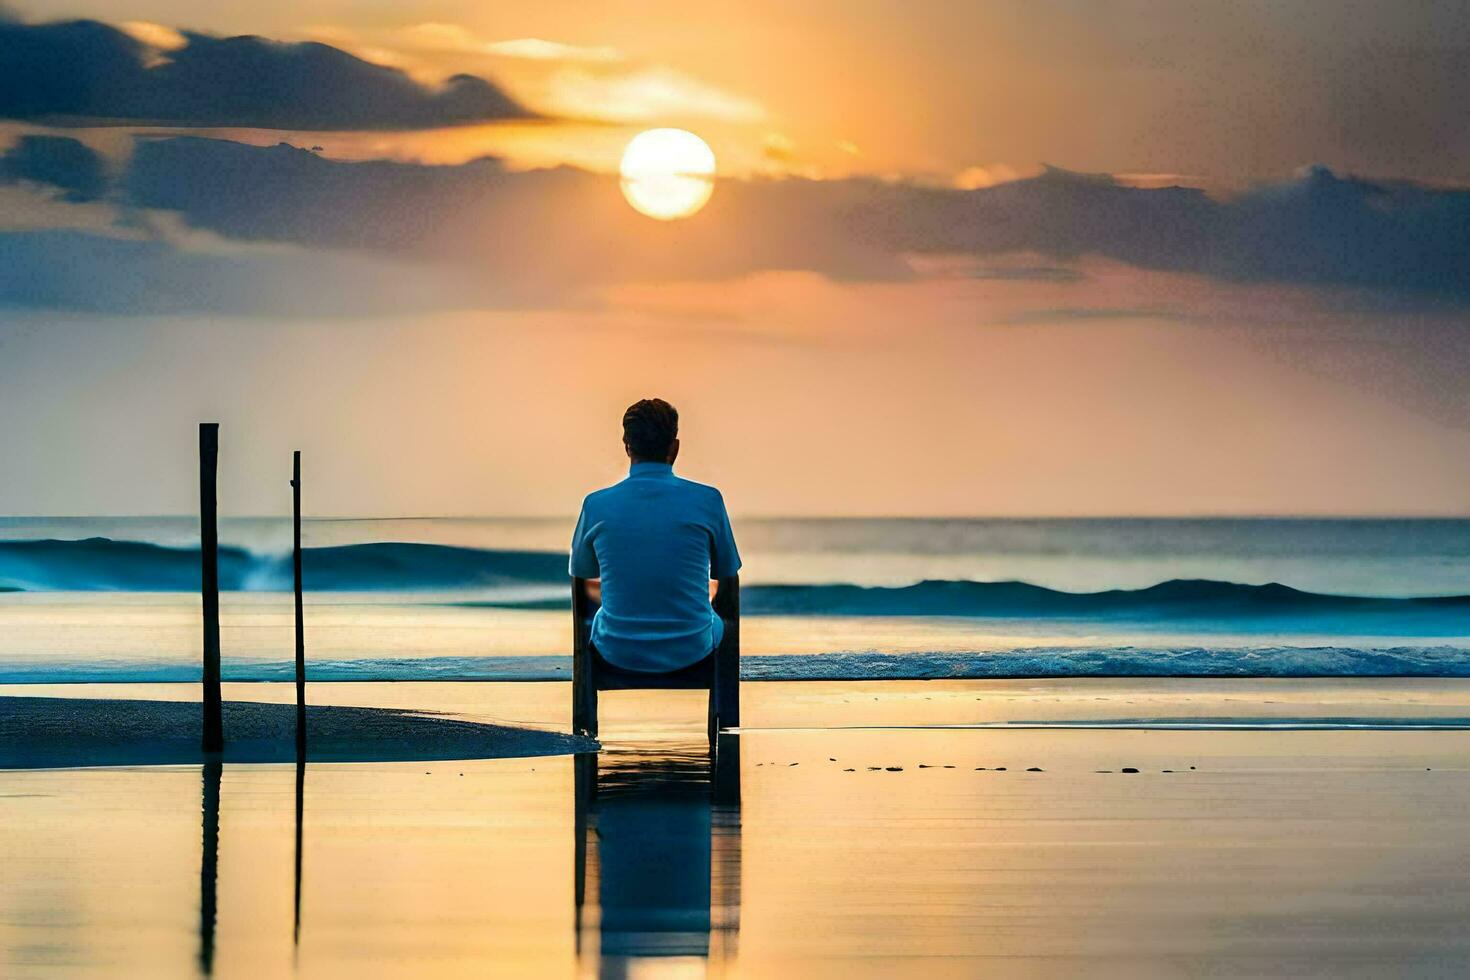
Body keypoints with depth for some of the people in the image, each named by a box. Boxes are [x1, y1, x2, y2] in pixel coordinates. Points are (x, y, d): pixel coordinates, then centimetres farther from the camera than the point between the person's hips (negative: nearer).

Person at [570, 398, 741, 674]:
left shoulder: (596, 505, -7)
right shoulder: (707, 501, -9)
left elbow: (582, 574, 11)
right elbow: (725, 572, 8)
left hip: (620, 652, 0)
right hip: (691, 650, 0)